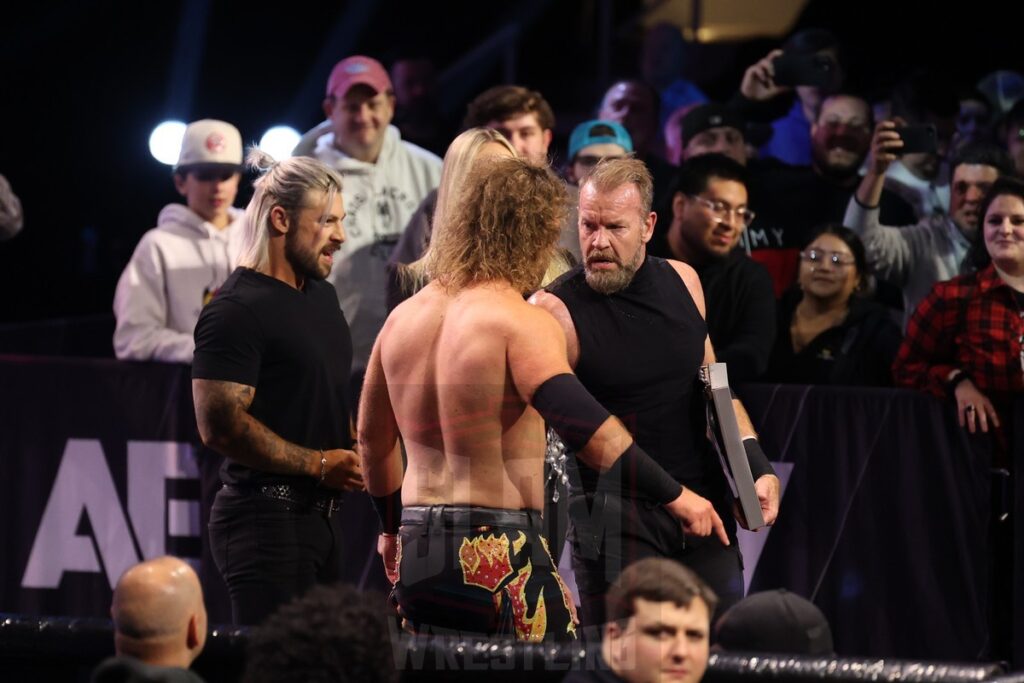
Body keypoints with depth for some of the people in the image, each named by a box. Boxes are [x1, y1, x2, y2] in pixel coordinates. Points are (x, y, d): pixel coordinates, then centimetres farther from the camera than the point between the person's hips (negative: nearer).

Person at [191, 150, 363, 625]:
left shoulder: (321, 296, 19)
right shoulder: (236, 310, -12)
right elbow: (220, 426, -20)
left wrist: (355, 453, 13)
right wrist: (319, 465, -15)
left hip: (315, 514, 9)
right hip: (265, 516, -9)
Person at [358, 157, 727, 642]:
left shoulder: (403, 318, 11)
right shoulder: (521, 323, -12)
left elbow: (371, 438, 22)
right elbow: (580, 422, -25)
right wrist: (673, 496, -23)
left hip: (415, 553, 7)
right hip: (497, 554, -7)